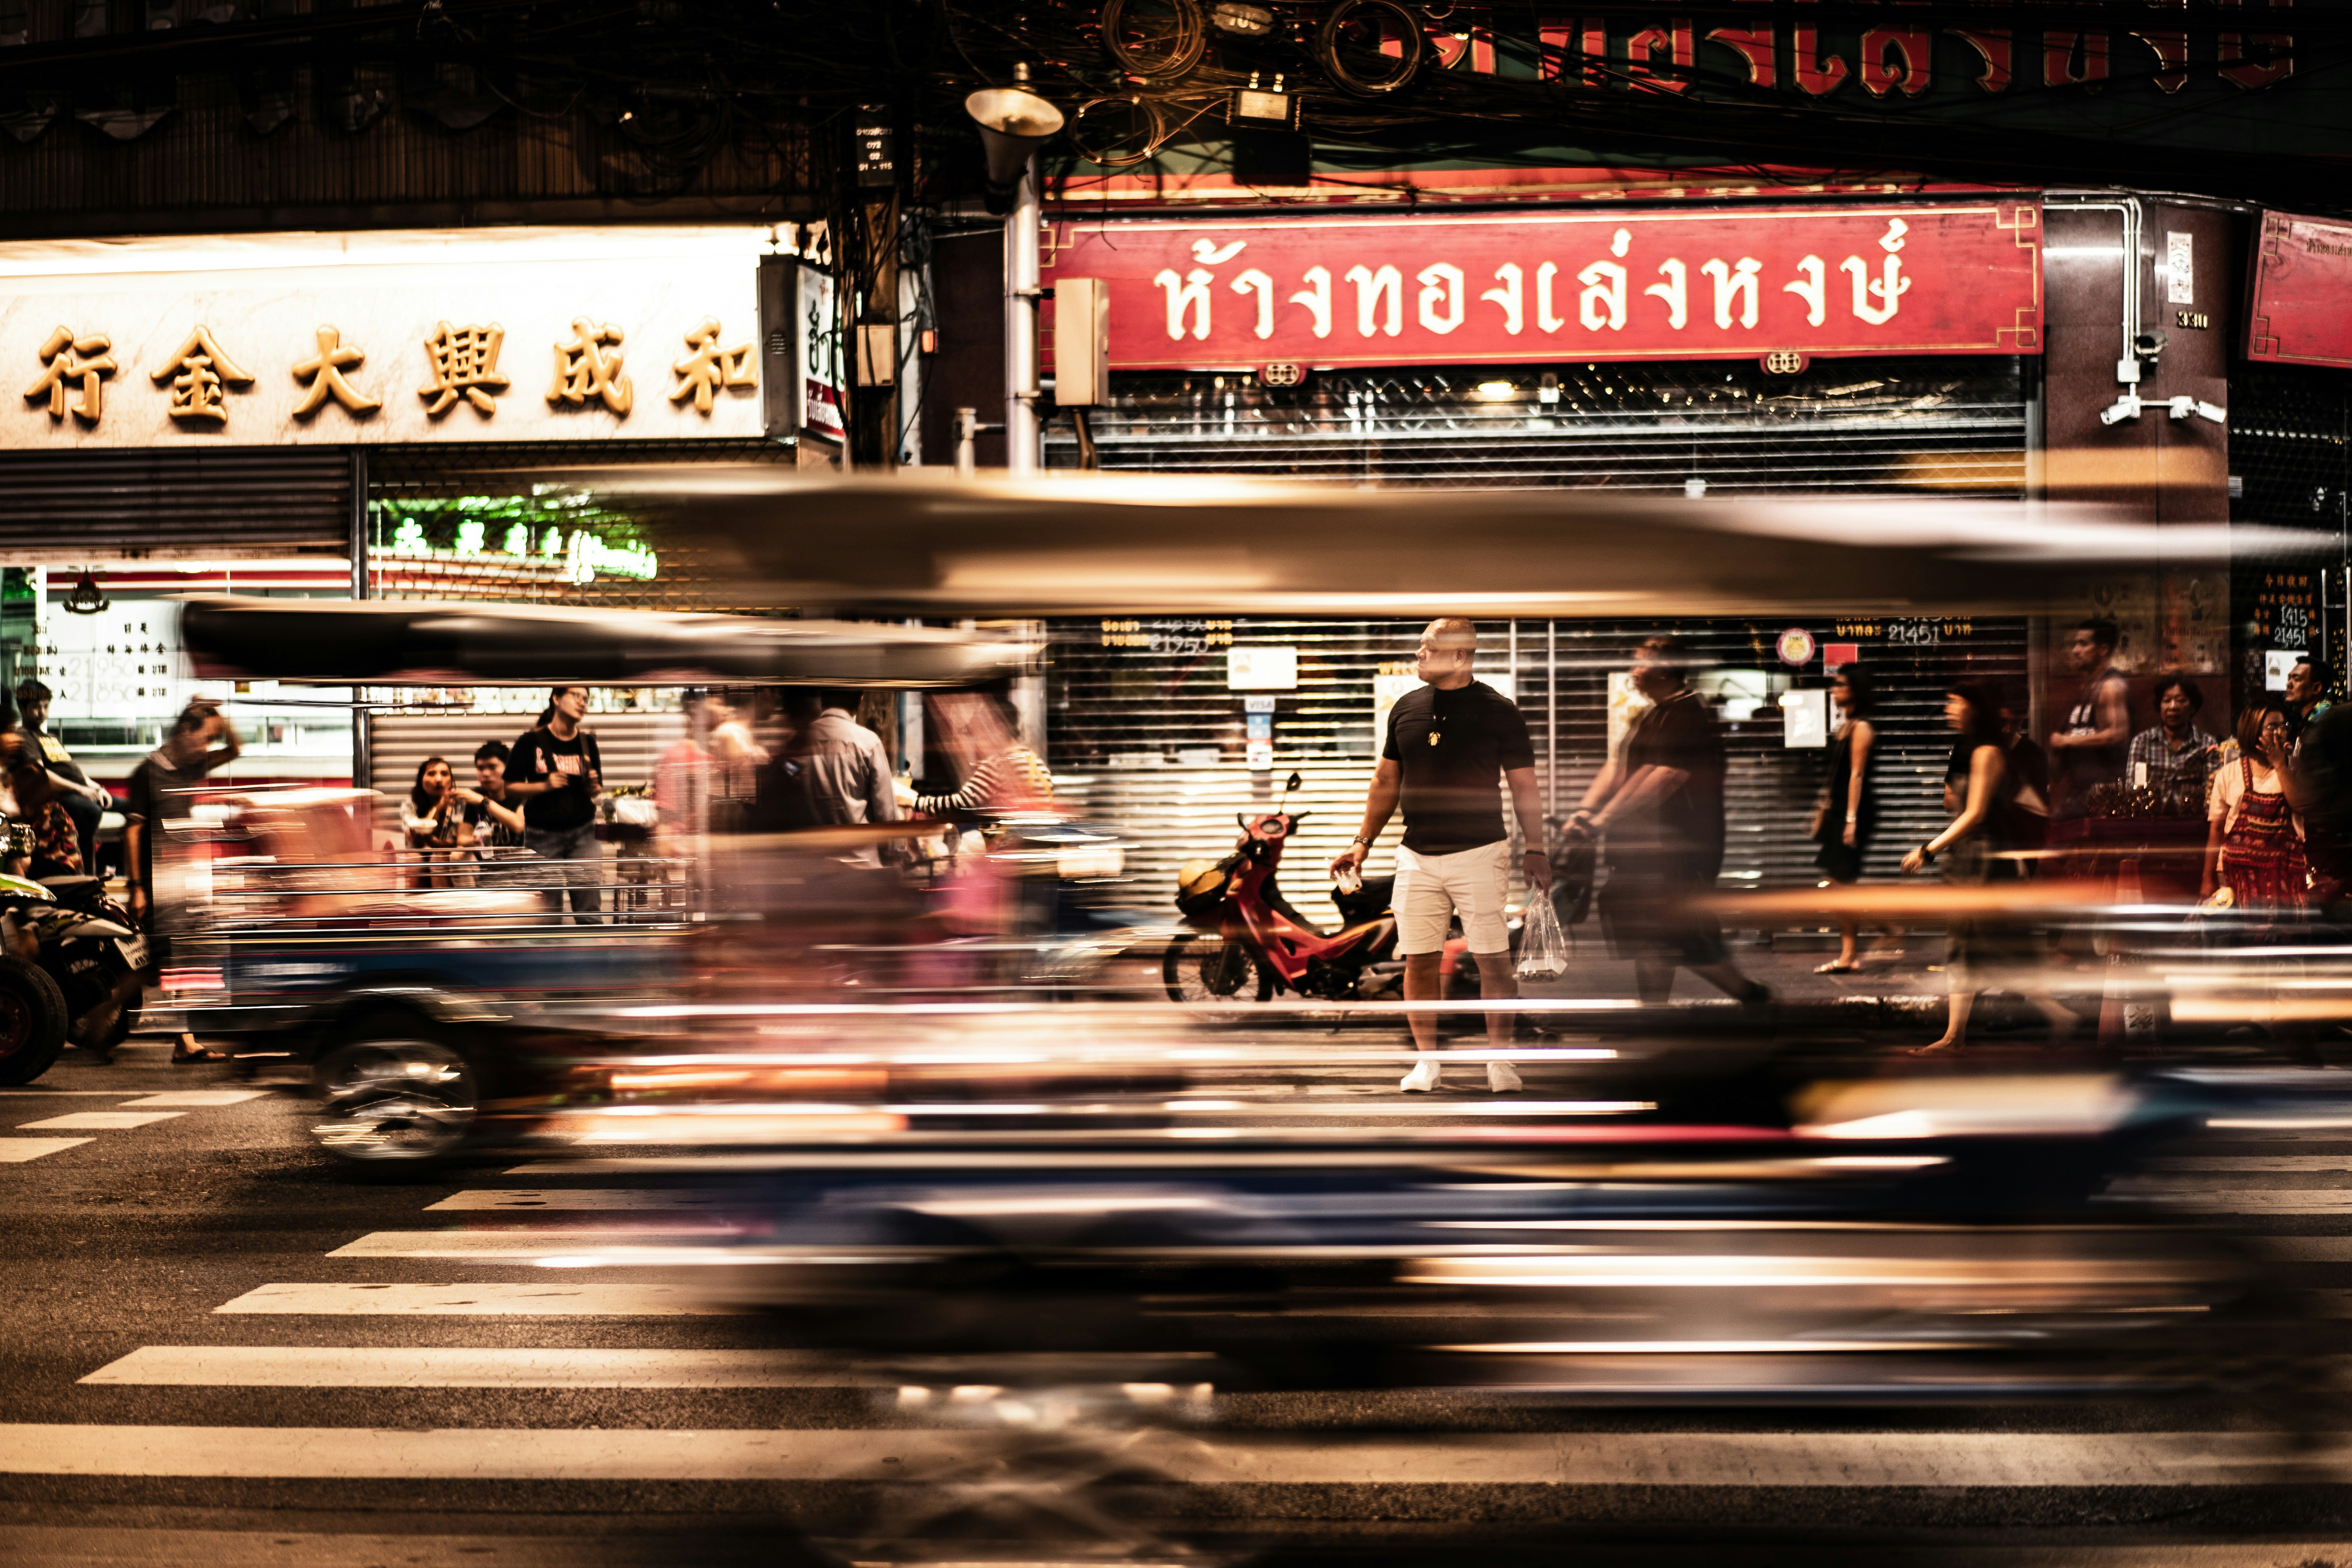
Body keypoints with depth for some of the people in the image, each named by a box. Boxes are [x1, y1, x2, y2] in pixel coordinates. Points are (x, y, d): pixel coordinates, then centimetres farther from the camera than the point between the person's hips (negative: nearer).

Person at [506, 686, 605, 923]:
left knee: (590, 912, -3)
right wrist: (544, 785, -17)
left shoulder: (587, 742, 6)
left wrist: (593, 786, -8)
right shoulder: (531, 741, -3)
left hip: (582, 832, 2)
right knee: (549, 914, 2)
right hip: (542, 835, -2)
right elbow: (510, 788, -2)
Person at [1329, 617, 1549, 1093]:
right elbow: (1387, 782, 18)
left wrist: (1535, 850, -5)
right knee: (1420, 960, 2)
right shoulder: (1406, 709, 9)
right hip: (1418, 856, 4)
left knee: (1493, 959, -2)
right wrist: (1363, 841, 14)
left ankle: (1499, 1059, 9)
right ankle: (1428, 1061, 11)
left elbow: (1524, 786, 1)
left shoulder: (1497, 711, -2)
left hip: (1480, 853, -3)